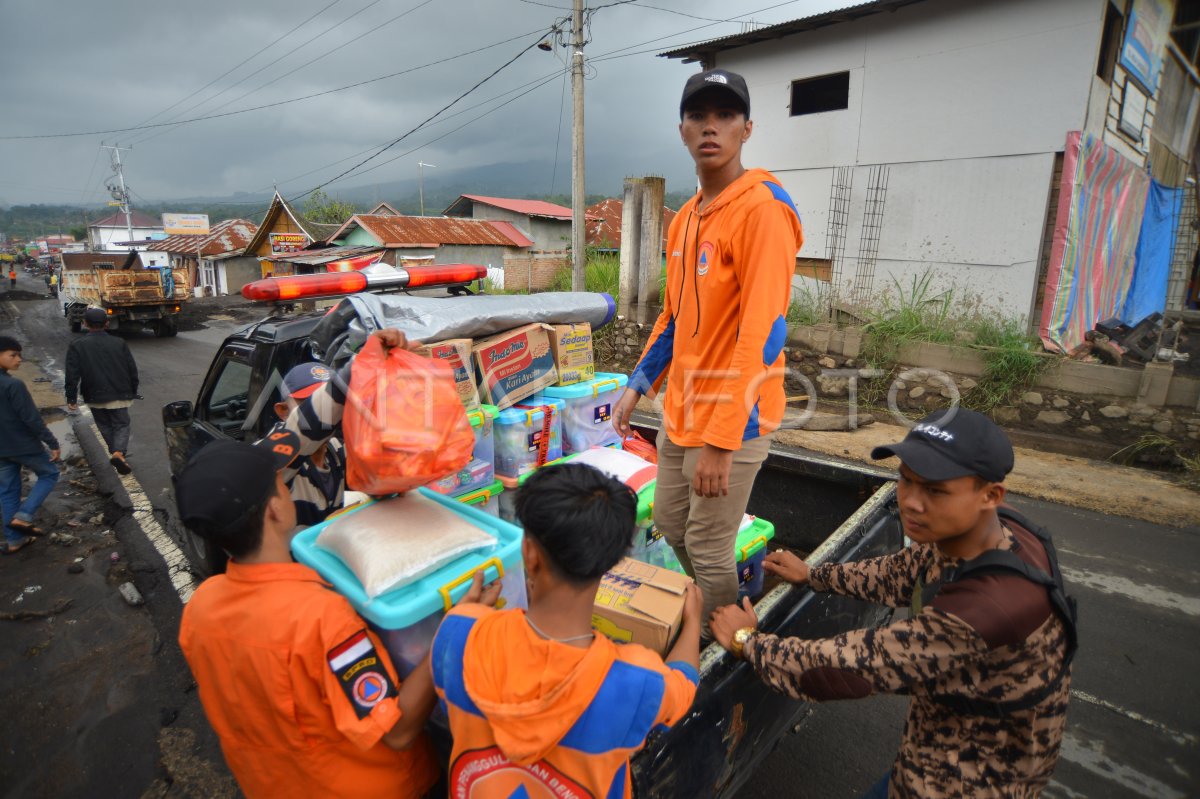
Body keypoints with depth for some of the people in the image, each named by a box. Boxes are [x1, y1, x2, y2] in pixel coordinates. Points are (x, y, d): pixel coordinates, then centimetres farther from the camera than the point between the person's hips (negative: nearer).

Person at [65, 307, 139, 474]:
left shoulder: (77, 346, -4)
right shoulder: (119, 343, -1)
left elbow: (72, 375, -7)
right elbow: (132, 370, 2)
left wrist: (71, 398, 0)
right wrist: (132, 392, 13)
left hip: (95, 397, 0)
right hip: (120, 395, 0)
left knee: (105, 427, 17)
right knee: (121, 425, 6)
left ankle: (116, 453, 23)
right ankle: (119, 452, -17)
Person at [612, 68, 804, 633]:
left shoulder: (762, 208, -16)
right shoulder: (685, 218, 10)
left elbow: (763, 331, -23)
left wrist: (722, 441, -25)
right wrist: (638, 386, 13)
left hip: (731, 422, -8)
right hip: (680, 410, 8)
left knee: (709, 550, 6)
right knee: (670, 524, 22)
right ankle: (713, 606, 48)